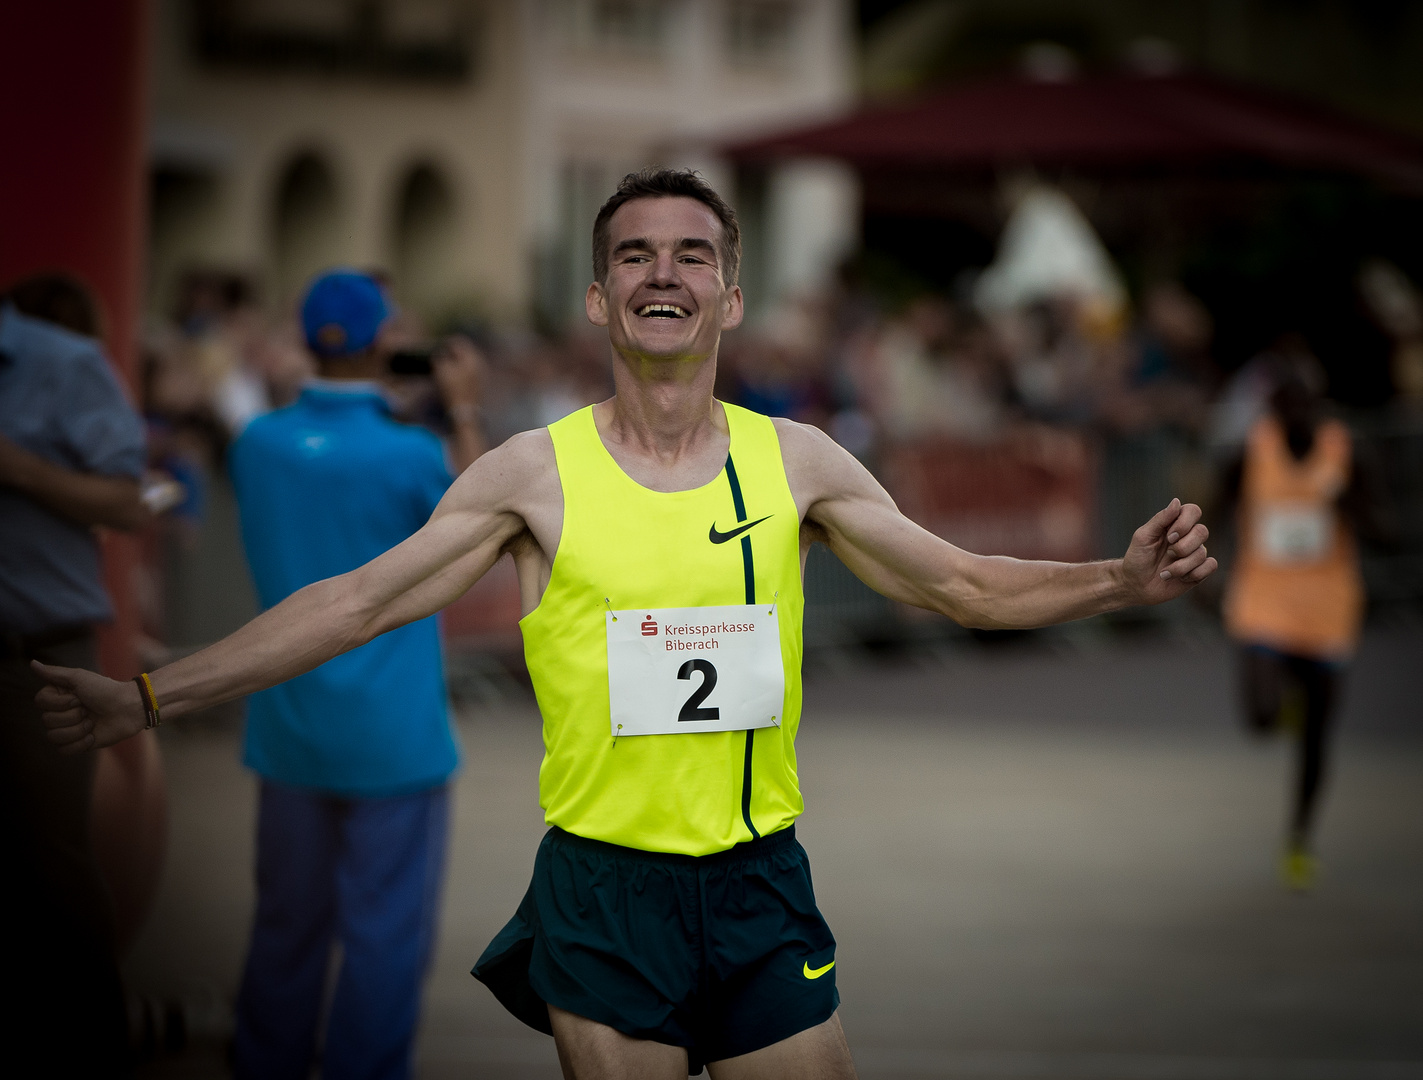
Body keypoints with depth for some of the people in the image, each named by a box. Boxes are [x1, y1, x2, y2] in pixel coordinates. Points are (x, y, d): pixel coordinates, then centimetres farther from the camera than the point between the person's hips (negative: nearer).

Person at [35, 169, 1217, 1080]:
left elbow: (969, 585, 9)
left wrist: (1119, 581, -7)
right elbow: (358, 603, -2)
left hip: (760, 887, 2)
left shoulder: (794, 460, 3)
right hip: (602, 893, -2)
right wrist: (147, 697, -6)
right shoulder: (535, 473, -2)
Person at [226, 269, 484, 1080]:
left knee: (288, 923, 17)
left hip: (290, 730, 5)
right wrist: (464, 413, 5)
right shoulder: (409, 455, -17)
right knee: (386, 935, 3)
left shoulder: (259, 443, -2)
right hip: (392, 736, -5)